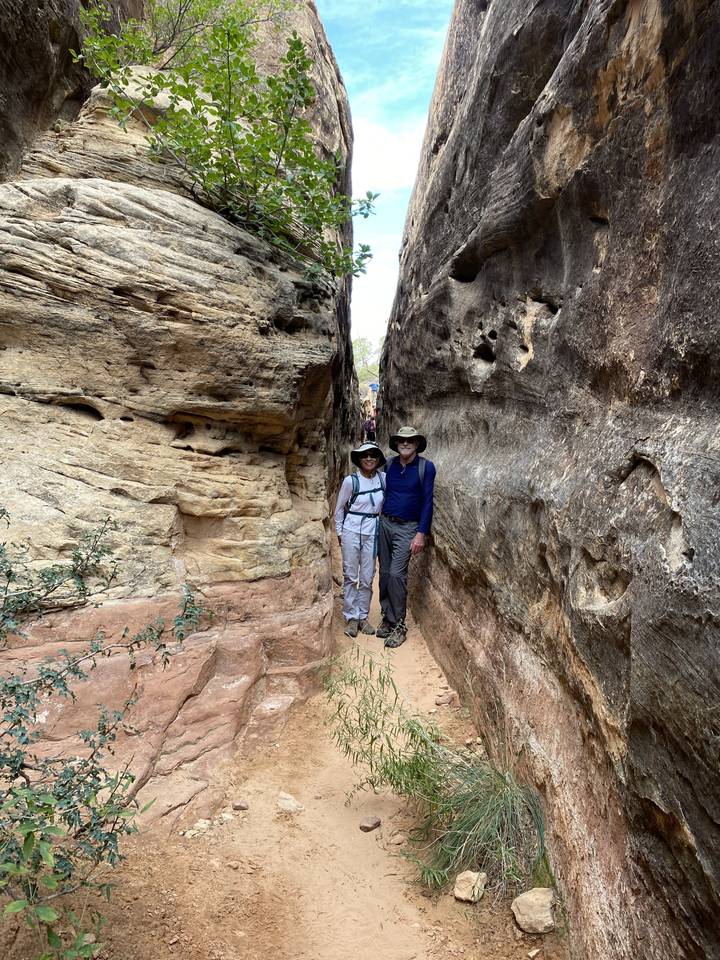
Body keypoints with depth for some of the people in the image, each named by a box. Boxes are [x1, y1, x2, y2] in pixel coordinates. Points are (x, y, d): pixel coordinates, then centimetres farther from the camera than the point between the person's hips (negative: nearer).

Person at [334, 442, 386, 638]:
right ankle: (351, 617, 14)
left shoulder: (383, 478, -1)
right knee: (350, 576, 2)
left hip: (372, 532, 3)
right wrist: (339, 532, 4)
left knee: (367, 577, 7)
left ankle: (363, 616, 20)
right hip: (351, 530, -2)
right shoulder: (350, 481, -8)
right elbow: (339, 508, 2)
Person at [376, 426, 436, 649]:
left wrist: (421, 534, -11)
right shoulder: (389, 464, 4)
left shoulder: (426, 467, -7)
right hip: (385, 523, 4)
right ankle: (387, 618, 20)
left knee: (396, 574, -12)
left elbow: (427, 501, -8)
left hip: (407, 528, -4)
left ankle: (399, 626, -1)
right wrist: (376, 522, 7)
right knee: (384, 573, 7)